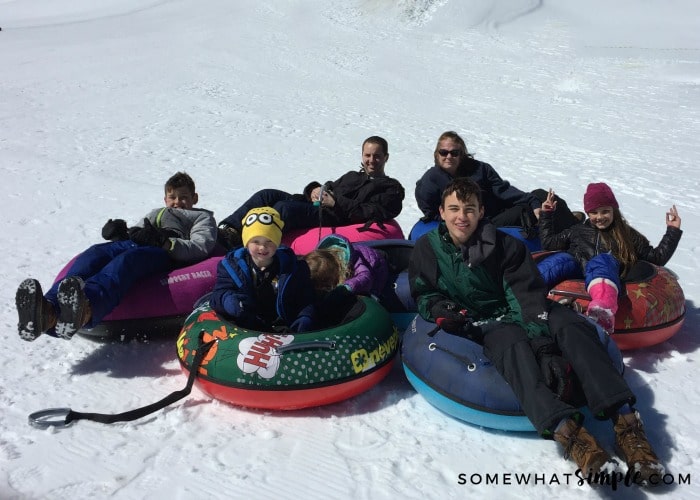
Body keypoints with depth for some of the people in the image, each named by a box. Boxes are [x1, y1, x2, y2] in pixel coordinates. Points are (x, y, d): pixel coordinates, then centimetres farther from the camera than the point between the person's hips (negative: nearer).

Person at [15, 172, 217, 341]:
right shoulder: (155, 213, 49)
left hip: (164, 254, -4)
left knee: (127, 260, -39)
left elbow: (200, 248, 7)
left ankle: (83, 311, -71)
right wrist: (119, 233, 6)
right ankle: (48, 311, -58)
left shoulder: (202, 217, 31)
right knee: (95, 253, -31)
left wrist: (162, 240, -9)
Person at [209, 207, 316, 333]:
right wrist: (228, 301, -24)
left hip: (285, 330, -1)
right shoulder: (231, 265, 7)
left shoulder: (292, 266, 7)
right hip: (243, 331, 1)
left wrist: (305, 318, -15)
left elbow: (306, 300, 6)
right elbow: (219, 293, 0)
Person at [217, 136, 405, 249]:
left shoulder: (392, 188, 12)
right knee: (267, 195, -14)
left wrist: (336, 203, -12)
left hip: (333, 218, -7)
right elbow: (330, 187, 30)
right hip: (315, 205, 7)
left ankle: (237, 243, -36)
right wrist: (315, 189, 5)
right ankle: (226, 230, -20)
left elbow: (371, 213, -5)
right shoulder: (351, 176, 35)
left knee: (284, 207, -31)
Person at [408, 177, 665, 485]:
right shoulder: (428, 247, 3)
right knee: (512, 343, -36)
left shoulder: (504, 245, 1)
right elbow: (424, 294, 4)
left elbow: (527, 295, -10)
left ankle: (625, 421, -34)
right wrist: (444, 311, -19)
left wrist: (541, 339, -25)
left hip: (516, 313, 3)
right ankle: (566, 430, -56)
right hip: (478, 324, -2)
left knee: (574, 327, -25)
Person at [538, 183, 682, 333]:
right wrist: (546, 215, 32)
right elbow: (548, 242, 35)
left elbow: (656, 258, 28)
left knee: (602, 260, -36)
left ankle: (603, 308, -67)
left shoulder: (628, 235, 30)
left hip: (605, 278, -1)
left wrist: (673, 231, 22)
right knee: (561, 259, -32)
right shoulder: (577, 231, 34)